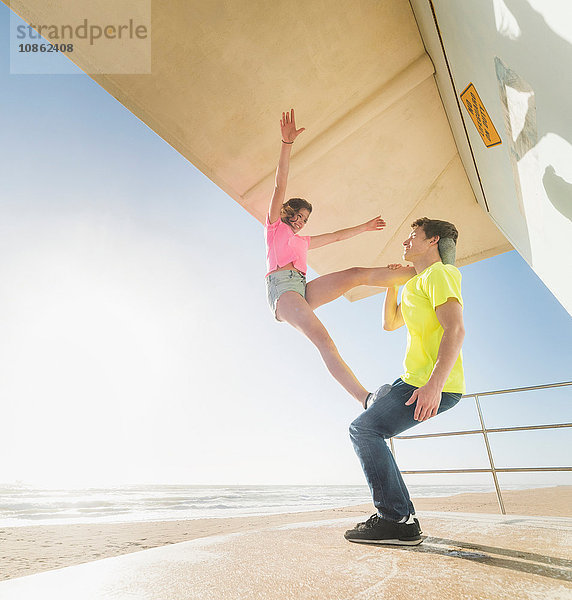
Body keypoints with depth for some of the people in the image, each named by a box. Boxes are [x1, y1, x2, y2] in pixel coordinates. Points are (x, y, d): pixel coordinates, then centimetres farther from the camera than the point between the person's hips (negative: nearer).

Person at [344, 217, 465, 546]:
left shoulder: (439, 274, -7)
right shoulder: (419, 283, 25)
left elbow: (456, 329, -22)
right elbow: (390, 323, 29)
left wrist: (434, 383, -32)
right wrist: (393, 283, 21)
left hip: (435, 385, -11)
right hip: (418, 380, 11)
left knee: (364, 428, -15)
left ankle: (398, 521, -11)